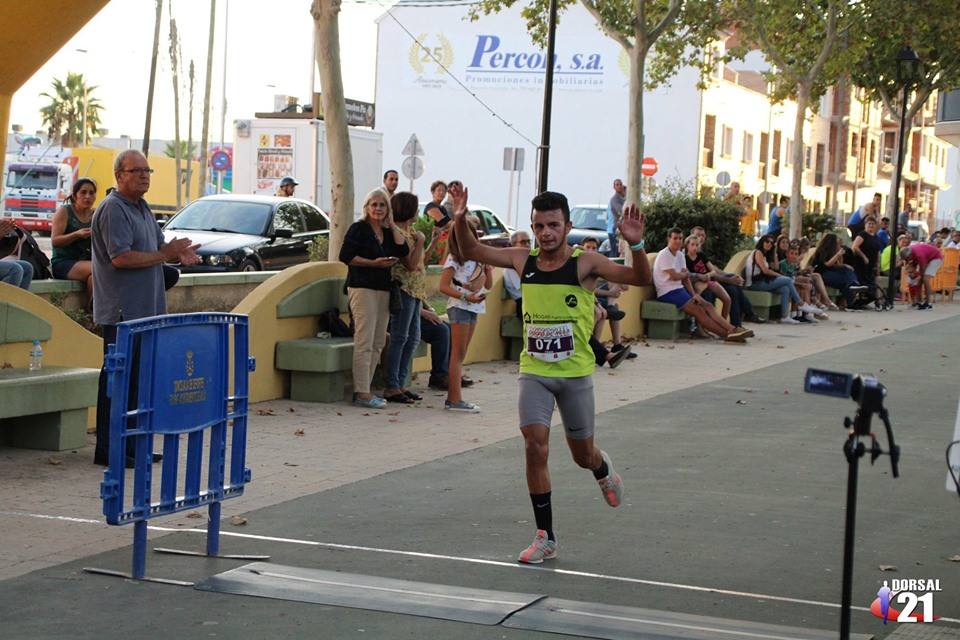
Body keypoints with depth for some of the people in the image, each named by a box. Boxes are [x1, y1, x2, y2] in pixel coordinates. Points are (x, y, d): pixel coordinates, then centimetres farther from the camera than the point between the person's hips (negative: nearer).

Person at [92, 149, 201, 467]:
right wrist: (165, 255, -15)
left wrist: (178, 253, -1)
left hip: (146, 309, 9)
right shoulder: (112, 209, -13)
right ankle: (107, 449, -1)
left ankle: (131, 443, 20)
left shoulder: (142, 208, 17)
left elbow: (159, 245, 22)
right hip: (121, 311, -9)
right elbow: (121, 257, -22)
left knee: (138, 376, 12)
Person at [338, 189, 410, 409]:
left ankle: (365, 389, 13)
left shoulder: (388, 232, 17)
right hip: (362, 288, -7)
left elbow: (403, 251, 1)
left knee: (378, 343, 7)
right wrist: (374, 263, -14)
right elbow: (345, 256, -10)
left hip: (383, 289, 7)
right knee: (364, 342, -12)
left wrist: (391, 224, 6)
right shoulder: (358, 229, -2)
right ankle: (361, 393, -13)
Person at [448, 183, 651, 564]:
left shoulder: (585, 264, -10)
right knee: (535, 448, -12)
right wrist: (461, 221, -8)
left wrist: (635, 244, -35)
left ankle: (603, 469, 51)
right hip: (533, 371, 2)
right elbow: (472, 252, 10)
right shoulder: (523, 260, 0)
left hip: (575, 374, -2)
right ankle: (545, 537, -2)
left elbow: (641, 279, -18)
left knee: (583, 455, 12)